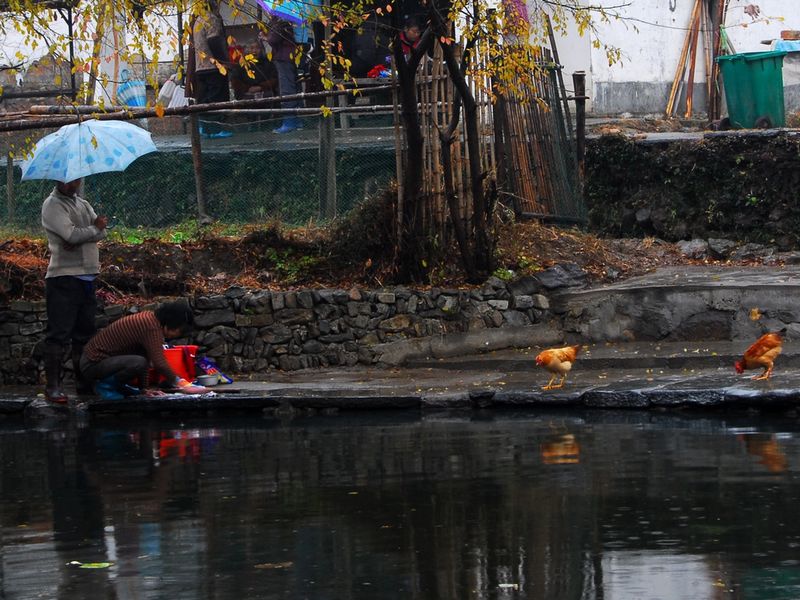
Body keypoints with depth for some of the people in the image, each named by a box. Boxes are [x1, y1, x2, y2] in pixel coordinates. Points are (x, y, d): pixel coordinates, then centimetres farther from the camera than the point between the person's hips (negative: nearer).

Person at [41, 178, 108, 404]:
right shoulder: (52, 205, -7)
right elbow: (71, 234, -19)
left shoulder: (83, 204, 17)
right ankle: (52, 386, -9)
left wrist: (79, 238, -16)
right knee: (58, 334, -9)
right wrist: (95, 228, -2)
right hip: (63, 277, -8)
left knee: (84, 333, 12)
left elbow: (101, 232, 3)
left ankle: (83, 382, 20)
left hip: (86, 277, 8)